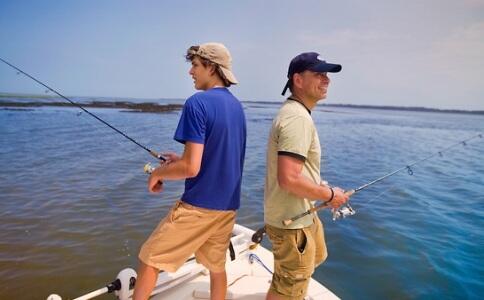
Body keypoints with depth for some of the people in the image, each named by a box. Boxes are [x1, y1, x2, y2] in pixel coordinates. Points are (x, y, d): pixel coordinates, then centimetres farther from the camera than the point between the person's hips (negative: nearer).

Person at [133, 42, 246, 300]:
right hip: (227, 206, 8)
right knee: (217, 267, 21)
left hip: (198, 206, -7)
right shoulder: (237, 106, 9)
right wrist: (181, 160, 17)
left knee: (149, 259, 10)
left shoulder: (198, 103, -16)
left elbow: (191, 168, -22)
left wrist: (158, 173, -3)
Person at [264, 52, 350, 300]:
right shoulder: (298, 118, -24)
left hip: (301, 212, 11)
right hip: (291, 221, -11)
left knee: (315, 256, 34)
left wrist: (323, 189, 12)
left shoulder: (293, 112, 10)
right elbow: (289, 179, -32)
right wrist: (329, 194, -17)